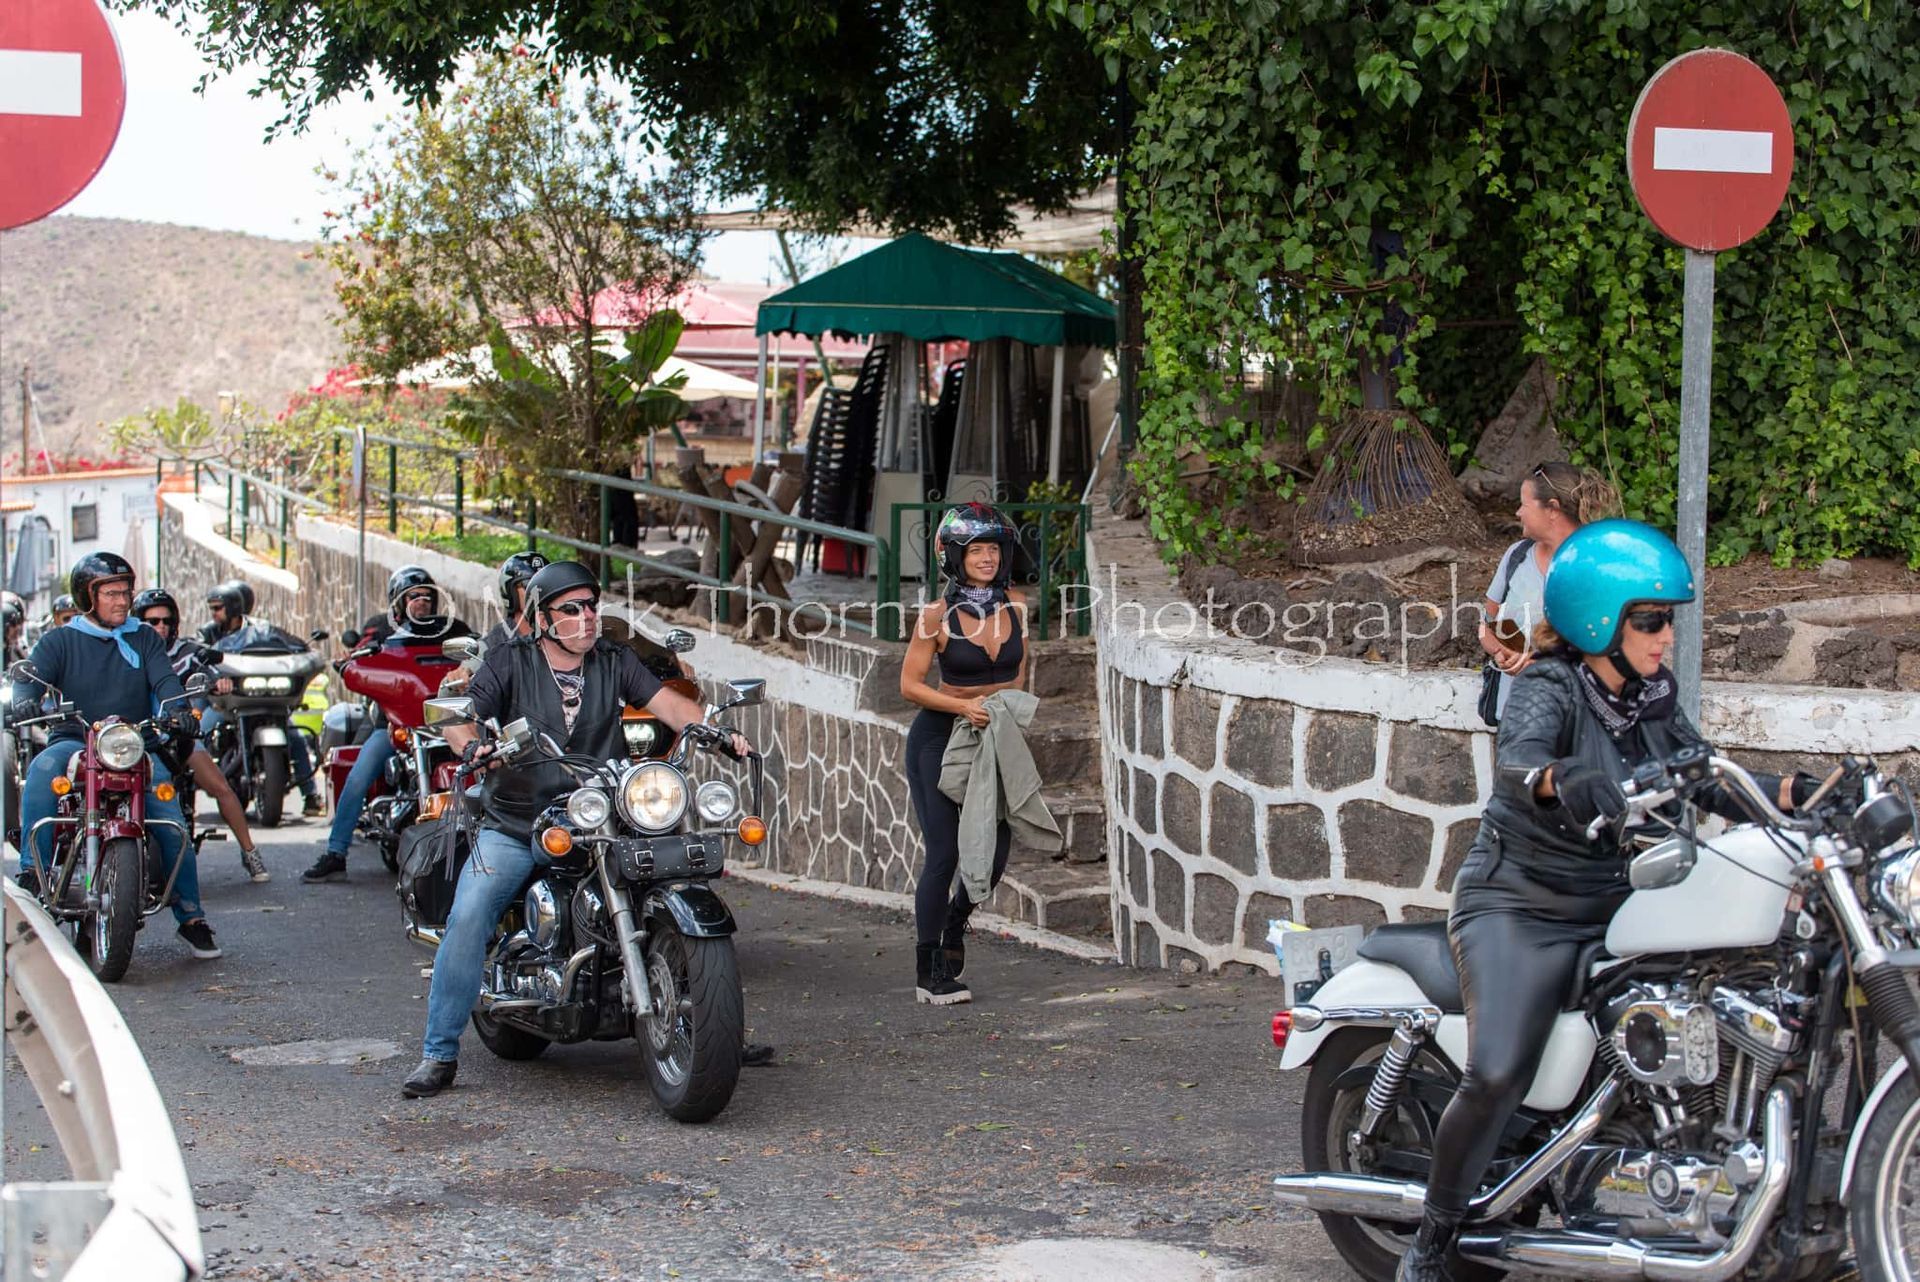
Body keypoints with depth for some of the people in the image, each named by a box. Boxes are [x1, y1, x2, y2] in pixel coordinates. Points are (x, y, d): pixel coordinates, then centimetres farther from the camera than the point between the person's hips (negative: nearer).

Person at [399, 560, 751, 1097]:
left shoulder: (615, 662, 10)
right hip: (512, 827, -2)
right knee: (468, 917, -21)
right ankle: (439, 1053, -12)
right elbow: (459, 715, -8)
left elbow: (665, 701, -1)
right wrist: (471, 744, -31)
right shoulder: (511, 661, 2)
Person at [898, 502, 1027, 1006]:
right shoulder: (937, 616, -14)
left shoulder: (1017, 606, -2)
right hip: (939, 739, -4)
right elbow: (909, 684, -10)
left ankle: (954, 922, 33)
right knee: (944, 854, -7)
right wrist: (964, 706, -21)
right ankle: (927, 974, 5)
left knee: (995, 851, -1)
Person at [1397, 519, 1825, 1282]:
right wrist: (1559, 781, -58)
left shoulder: (1652, 696, 8)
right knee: (1497, 1076, -24)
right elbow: (1515, 761, -35)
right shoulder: (1550, 690, -14)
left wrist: (1801, 791, -11)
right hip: (1519, 909, -7)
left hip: (1613, 906, 7)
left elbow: (1704, 782, 5)